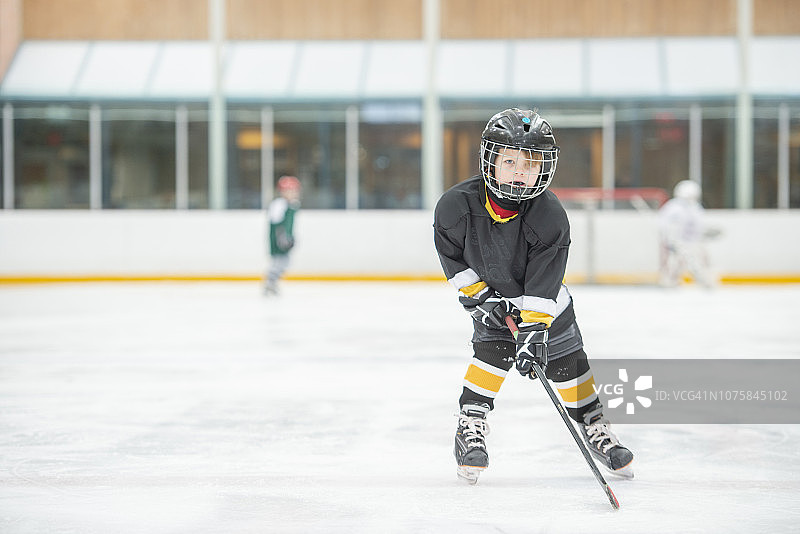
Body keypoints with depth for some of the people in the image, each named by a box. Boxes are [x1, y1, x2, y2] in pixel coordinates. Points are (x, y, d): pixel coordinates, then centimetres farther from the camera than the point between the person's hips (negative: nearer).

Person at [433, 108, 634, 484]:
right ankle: (470, 426, -9)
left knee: (566, 359, -1)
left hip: (543, 295, 0)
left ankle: (592, 425, 16)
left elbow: (542, 285, -32)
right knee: (494, 349, -19)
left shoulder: (550, 216, -32)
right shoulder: (458, 205, -29)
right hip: (487, 287, 0)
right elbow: (450, 253, -11)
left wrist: (533, 331, -38)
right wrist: (477, 294, -16)